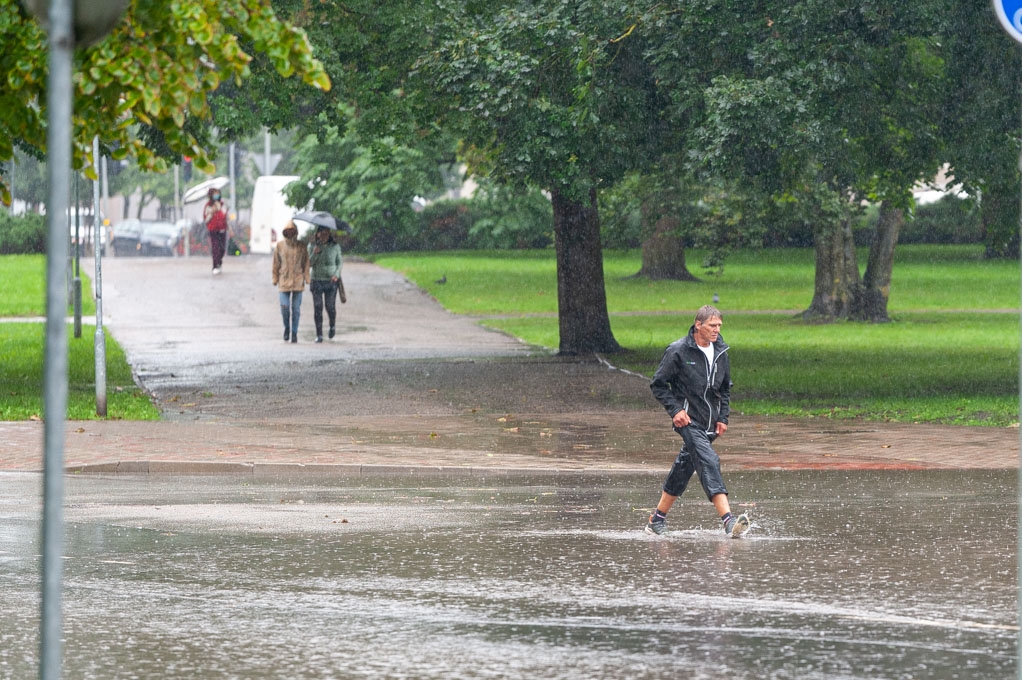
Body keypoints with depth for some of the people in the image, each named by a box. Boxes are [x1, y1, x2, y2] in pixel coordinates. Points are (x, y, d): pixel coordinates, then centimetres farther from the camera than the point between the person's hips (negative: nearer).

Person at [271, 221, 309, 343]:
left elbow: (306, 263, 7)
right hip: (284, 280, 0)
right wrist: (275, 278, 7)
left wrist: (306, 278, 0)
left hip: (298, 281, 0)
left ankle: (294, 333, 12)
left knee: (296, 308, 2)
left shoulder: (301, 246, 4)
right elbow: (276, 263, 9)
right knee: (285, 307, -8)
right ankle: (287, 328, 18)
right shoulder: (280, 246, 5)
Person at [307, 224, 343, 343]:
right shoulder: (312, 246, 3)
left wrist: (336, 275, -7)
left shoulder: (335, 246, 3)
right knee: (317, 307, -5)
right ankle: (319, 335, 1)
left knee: (330, 306, -6)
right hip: (317, 280, 0)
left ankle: (332, 325, 26)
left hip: (331, 281, 0)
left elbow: (339, 263, 9)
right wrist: (315, 253, -17)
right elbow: (309, 263, 0)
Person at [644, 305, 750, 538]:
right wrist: (675, 409, -13)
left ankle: (657, 519, 26)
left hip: (709, 423, 6)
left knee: (683, 469, 13)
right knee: (708, 462, -21)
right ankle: (728, 521, -33)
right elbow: (658, 384, -3)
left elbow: (725, 388, 20)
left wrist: (723, 417, 9)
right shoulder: (678, 351, -10)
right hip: (688, 420, -6)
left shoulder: (721, 353, 7)